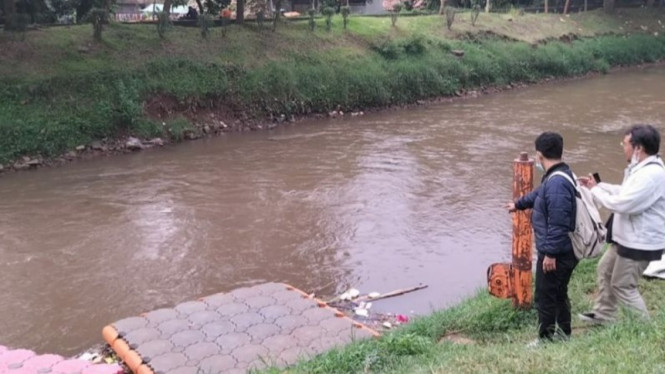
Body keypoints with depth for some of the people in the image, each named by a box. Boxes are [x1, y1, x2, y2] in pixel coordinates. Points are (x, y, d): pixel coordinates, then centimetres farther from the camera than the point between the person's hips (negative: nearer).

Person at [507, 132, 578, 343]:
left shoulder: (556, 183, -27)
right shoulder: (557, 176, 8)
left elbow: (558, 224, -29)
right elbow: (539, 194, 29)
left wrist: (550, 253, -24)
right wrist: (519, 204, 44)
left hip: (556, 253, -10)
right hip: (564, 251, 10)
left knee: (545, 297, 4)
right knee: (559, 293, 22)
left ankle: (546, 339, 17)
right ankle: (563, 333, 35)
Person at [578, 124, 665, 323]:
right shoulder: (643, 168, 5)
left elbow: (621, 203, -31)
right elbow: (627, 193, 19)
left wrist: (595, 190, -15)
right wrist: (598, 185, 10)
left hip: (640, 243, -11)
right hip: (628, 238, 11)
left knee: (623, 286, 2)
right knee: (605, 269, 23)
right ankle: (604, 314, 38)